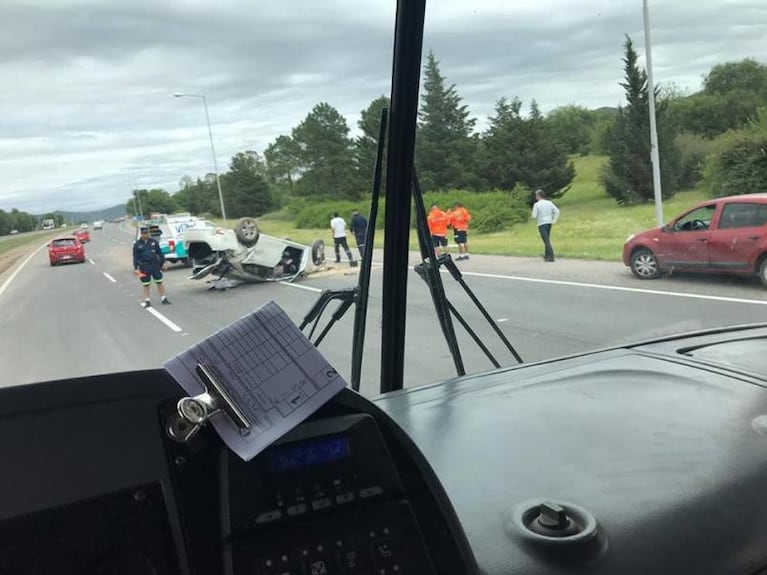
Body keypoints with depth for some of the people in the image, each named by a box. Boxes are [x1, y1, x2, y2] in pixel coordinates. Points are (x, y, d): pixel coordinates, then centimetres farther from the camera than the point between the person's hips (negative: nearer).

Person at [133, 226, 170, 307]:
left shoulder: (154, 242, 5)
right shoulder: (137, 244, 1)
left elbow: (160, 253, 9)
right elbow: (135, 257, 1)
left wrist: (163, 262, 5)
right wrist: (136, 268, -5)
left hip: (155, 265, 1)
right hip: (144, 266, -1)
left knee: (159, 282, 3)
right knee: (146, 285, 4)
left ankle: (163, 299, 10)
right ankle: (147, 301, 11)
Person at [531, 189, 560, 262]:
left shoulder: (536, 204, -9)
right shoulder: (549, 202, 6)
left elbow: (534, 216, -11)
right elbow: (557, 211, 3)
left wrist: (537, 219, 10)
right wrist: (554, 220, 6)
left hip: (542, 224, -6)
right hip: (549, 223, 6)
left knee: (547, 241, -7)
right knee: (547, 240, 19)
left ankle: (551, 257, -12)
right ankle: (546, 256, 26)